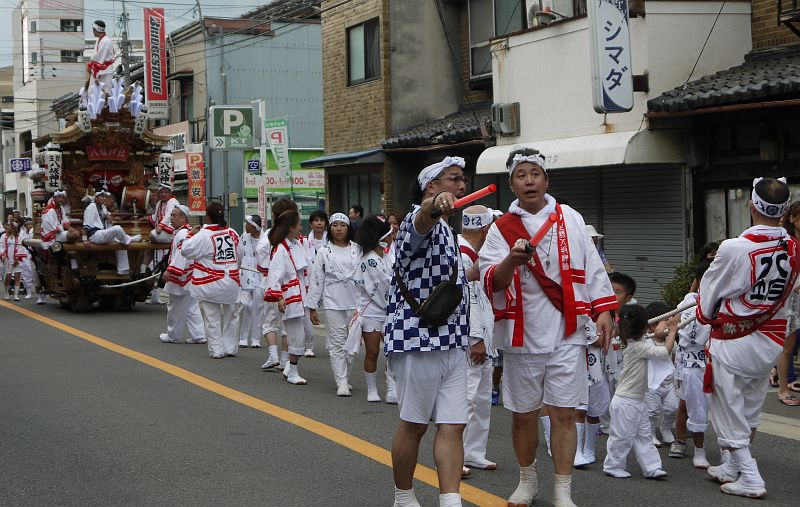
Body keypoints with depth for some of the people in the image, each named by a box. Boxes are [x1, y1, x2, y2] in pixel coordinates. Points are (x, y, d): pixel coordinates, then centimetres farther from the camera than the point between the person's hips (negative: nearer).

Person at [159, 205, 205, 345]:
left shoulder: (182, 234, -18)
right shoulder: (189, 232, 15)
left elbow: (181, 254, -28)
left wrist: (171, 271, -30)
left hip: (182, 277, -10)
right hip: (189, 278, 10)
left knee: (175, 308, 3)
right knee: (191, 308, 11)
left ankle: (173, 336, 14)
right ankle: (198, 335, 10)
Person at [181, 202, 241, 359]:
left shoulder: (203, 235, -16)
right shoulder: (233, 233, 1)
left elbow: (185, 250, -9)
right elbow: (239, 256, 12)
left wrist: (191, 234, 4)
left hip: (210, 284, -4)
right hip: (231, 283, 4)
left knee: (212, 318, 5)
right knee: (231, 316, 16)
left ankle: (216, 350, 5)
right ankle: (230, 348, 21)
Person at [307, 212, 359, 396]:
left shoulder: (357, 250, 8)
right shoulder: (324, 251, 5)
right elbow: (316, 279, 4)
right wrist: (312, 307, 1)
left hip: (354, 302, 2)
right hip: (332, 303, -2)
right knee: (337, 343, -5)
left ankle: (346, 378, 20)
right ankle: (342, 383, -5)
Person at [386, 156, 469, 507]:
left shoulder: (446, 231, 21)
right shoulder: (421, 220, -11)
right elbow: (421, 222, -40)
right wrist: (435, 205, -59)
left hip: (451, 344, 8)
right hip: (419, 340, -8)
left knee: (452, 425, 0)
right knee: (414, 424, 4)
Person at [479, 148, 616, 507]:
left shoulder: (570, 219, 6)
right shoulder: (502, 229, 2)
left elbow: (592, 268, 9)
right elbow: (491, 282, -10)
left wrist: (603, 311, 2)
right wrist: (511, 260, -29)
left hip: (565, 334, 0)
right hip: (521, 336, 0)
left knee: (563, 413, -1)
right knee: (523, 414, 10)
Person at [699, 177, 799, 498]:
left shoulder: (734, 249, -23)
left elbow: (709, 292, -7)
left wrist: (705, 316, 14)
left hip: (733, 342, -6)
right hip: (772, 339, 6)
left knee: (728, 411, 6)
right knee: (750, 408, 20)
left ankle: (750, 480, 6)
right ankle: (733, 468, 34)